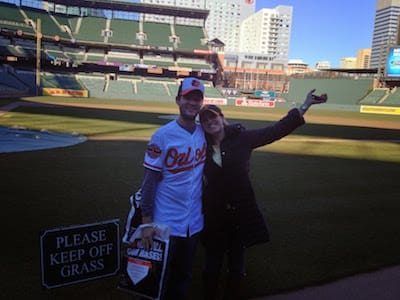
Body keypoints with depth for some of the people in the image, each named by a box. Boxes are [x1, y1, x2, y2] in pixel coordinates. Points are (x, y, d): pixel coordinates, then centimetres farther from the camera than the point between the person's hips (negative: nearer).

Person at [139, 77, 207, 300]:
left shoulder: (205, 133, -1)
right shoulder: (163, 136, -13)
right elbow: (150, 180, -11)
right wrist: (146, 222, -11)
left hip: (194, 222, 4)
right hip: (166, 222, -4)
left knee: (184, 277, 21)